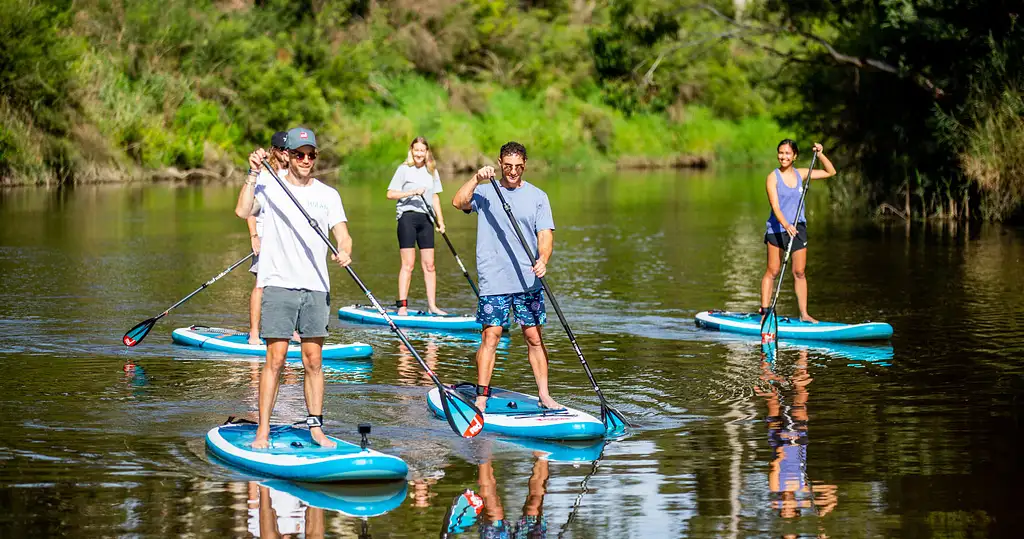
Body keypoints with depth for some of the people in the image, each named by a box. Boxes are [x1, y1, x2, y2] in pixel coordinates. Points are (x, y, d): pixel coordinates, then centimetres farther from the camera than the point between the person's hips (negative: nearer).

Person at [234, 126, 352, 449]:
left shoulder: (328, 195, 11)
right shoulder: (269, 187, 2)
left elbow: (342, 234, 2)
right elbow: (242, 211, -15)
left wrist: (344, 251, -19)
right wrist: (253, 174, -17)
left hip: (316, 288, 3)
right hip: (279, 285, -3)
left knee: (313, 360, 5)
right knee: (275, 359, -7)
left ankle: (315, 428, 12)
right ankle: (263, 431, -4)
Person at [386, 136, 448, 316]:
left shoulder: (432, 171, 14)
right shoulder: (404, 169, -2)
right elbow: (390, 194, -7)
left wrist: (440, 220, 13)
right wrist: (412, 192, -17)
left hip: (426, 219, 5)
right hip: (408, 216, -5)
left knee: (429, 265, 3)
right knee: (408, 264, -8)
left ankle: (432, 305, 6)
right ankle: (402, 305, -5)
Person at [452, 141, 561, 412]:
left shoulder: (537, 196, 8)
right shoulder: (485, 192, 6)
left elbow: (545, 234, 0)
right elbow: (458, 202, -11)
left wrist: (543, 259, -18)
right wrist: (476, 179, -23)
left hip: (528, 280, 2)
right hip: (494, 279, -1)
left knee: (534, 338, 5)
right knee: (490, 337, -5)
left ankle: (544, 395, 12)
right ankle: (481, 396, -1)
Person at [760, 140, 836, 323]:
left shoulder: (800, 174, 7)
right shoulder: (772, 177, -7)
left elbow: (831, 172, 14)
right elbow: (775, 206, -18)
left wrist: (820, 154, 0)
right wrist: (786, 225, -33)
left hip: (798, 228, 4)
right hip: (777, 228, -4)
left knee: (799, 272, 3)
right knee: (772, 271, -3)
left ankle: (804, 314, 6)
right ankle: (764, 311, 1)